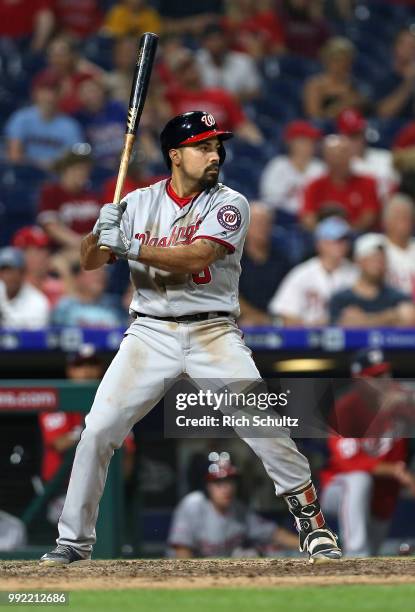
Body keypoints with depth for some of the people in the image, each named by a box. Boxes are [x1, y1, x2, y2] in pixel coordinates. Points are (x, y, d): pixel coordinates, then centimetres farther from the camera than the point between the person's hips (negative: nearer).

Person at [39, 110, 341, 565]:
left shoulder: (229, 204, -3)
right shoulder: (139, 203, 6)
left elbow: (195, 258, -19)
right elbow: (89, 262, 4)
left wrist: (130, 247, -26)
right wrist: (100, 231, -18)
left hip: (213, 334, -2)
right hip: (150, 334, 2)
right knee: (98, 428, -7)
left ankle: (312, 523, 2)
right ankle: (74, 540, 5)